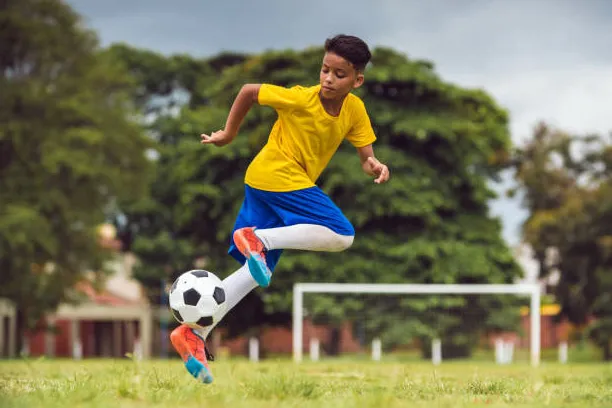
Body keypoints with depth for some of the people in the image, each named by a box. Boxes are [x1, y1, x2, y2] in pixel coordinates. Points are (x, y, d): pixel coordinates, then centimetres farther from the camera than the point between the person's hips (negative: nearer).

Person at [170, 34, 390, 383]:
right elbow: (249, 91, -5)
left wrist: (374, 166, -23)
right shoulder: (301, 99, -16)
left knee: (256, 274, 6)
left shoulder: (355, 110, 1)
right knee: (342, 236, -19)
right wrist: (229, 133, 4)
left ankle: (196, 334, 1)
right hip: (277, 175, -8)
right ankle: (257, 239, -21)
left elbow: (367, 156, 2)